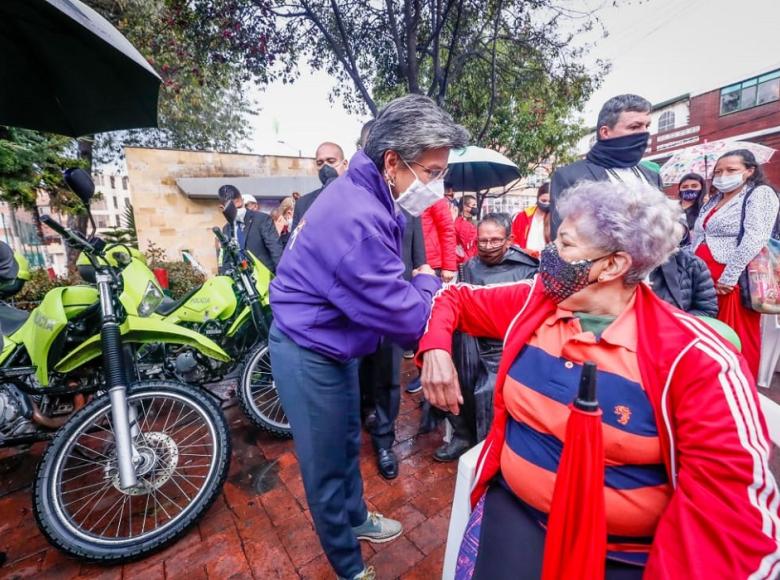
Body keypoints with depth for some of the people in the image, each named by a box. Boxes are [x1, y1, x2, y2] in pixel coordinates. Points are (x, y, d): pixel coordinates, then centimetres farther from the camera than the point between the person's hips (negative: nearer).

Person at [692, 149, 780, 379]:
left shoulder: (760, 194, -2)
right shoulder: (714, 200, 18)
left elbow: (754, 239, -15)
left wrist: (728, 277, -20)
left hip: (734, 281, -6)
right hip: (704, 278, 7)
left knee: (737, 340, 0)